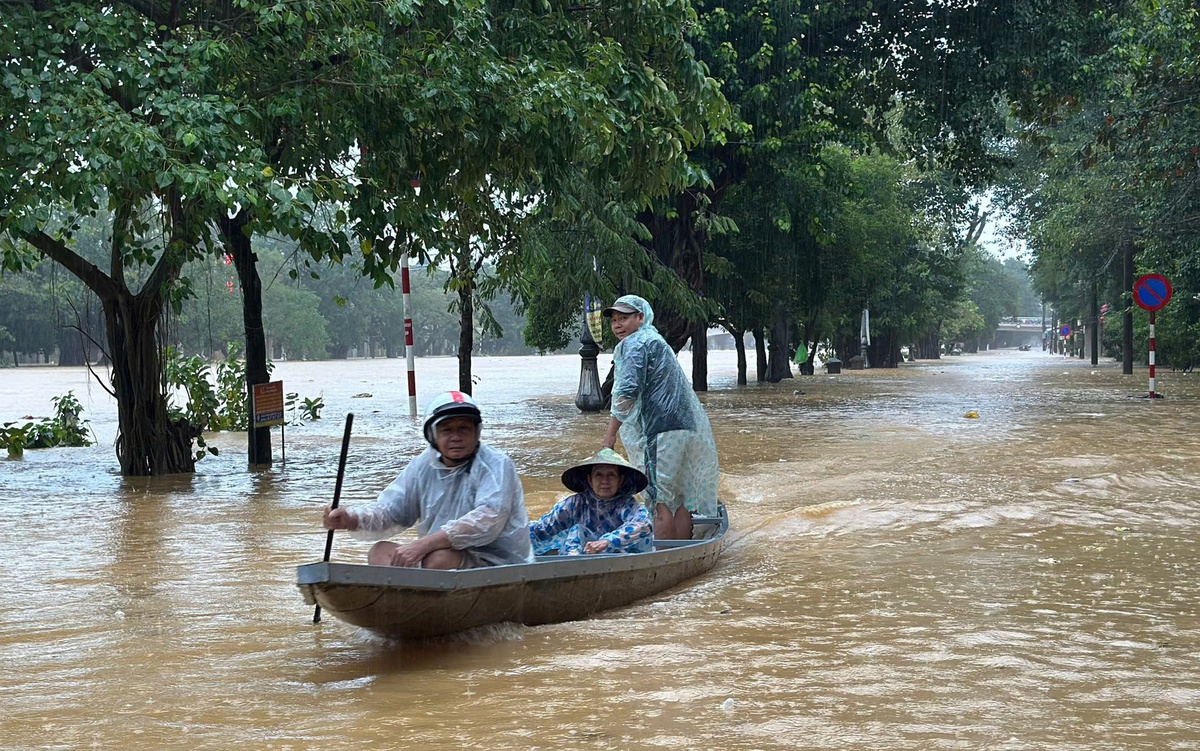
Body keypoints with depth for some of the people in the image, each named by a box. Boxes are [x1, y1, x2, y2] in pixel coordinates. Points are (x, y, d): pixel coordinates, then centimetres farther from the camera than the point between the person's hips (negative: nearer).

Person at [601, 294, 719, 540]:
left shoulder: (635, 344, -6)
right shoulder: (657, 341, 24)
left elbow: (628, 391, -17)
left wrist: (611, 433, -13)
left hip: (661, 429, -10)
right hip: (689, 428, 10)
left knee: (660, 500, -7)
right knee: (681, 499, 14)